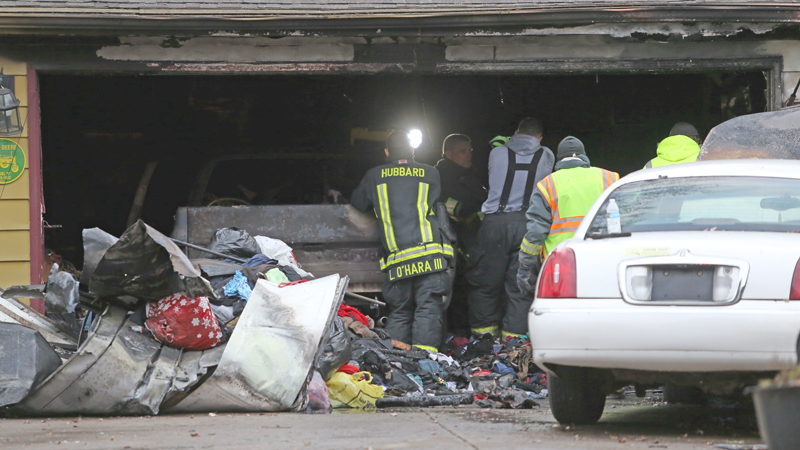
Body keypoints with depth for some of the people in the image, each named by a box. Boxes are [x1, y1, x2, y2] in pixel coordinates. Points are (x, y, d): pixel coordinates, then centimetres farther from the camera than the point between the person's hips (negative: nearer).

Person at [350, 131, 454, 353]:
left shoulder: (375, 176, 12)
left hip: (396, 259, 1)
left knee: (399, 313, 11)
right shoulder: (430, 174, 11)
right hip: (430, 255, -1)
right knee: (428, 310, -4)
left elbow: (356, 204, 26)